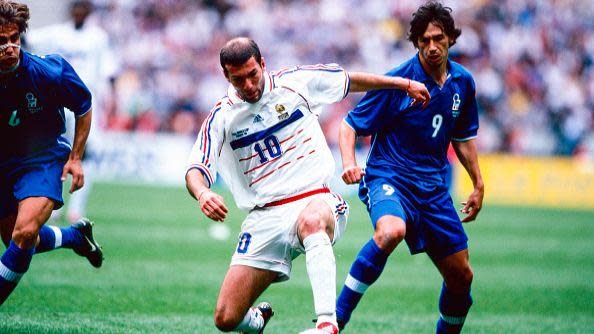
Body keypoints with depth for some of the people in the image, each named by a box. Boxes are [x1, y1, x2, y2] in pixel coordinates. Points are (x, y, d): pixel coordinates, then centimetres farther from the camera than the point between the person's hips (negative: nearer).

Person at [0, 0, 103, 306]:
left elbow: (83, 108, -2)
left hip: (44, 159, -3)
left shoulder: (47, 73, -22)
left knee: (25, 232, -25)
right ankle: (77, 235, 45)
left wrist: (75, 157, -4)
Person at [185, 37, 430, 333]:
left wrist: (405, 84, 22)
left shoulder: (295, 82, 4)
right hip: (264, 217, 2)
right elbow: (196, 170, -6)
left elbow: (350, 80, 18)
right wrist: (202, 193, -30)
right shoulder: (221, 117, 2)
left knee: (311, 221, -43)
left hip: (315, 201, -2)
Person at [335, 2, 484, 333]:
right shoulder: (397, 82, -11)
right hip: (389, 177, -6)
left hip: (433, 186, 6)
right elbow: (350, 125, -8)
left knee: (461, 276, 6)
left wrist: (479, 184, 21)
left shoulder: (462, 82, 6)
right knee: (391, 231, -38)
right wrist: (349, 163, -25)